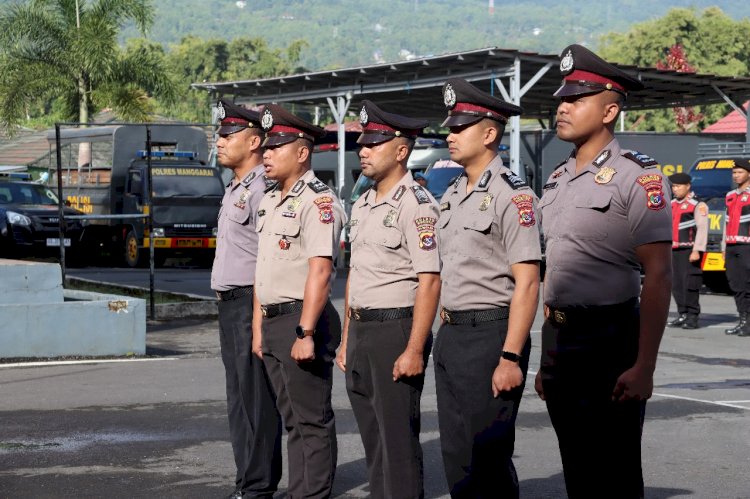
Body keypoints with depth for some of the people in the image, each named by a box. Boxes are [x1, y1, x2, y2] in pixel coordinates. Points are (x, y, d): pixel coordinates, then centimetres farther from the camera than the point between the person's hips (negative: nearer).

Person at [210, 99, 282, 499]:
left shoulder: (262, 189, -14)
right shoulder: (234, 189, 18)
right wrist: (227, 307, 19)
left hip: (252, 303, -11)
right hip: (230, 302, 11)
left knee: (256, 401, -6)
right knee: (239, 399, 14)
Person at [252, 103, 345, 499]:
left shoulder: (318, 200, -13)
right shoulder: (269, 201, 16)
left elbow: (319, 272, -20)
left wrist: (305, 333, -23)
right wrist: (258, 327, 17)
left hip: (302, 319, -9)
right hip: (273, 320, 9)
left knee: (312, 419, -3)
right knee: (291, 418, 14)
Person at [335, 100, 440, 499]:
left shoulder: (416, 204, -12)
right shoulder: (361, 206, 15)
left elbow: (429, 282, -17)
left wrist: (414, 350, -21)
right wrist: (347, 339, 18)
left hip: (396, 329, -8)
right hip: (361, 331, 9)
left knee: (398, 439, -4)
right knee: (372, 436, 13)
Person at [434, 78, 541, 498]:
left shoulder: (511, 194, -12)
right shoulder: (453, 195, 14)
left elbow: (527, 283, -17)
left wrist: (510, 358, -21)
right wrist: (446, 330, 14)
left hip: (490, 334, -8)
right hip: (450, 337, 8)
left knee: (488, 457, -4)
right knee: (456, 456, 12)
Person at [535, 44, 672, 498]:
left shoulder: (636, 176, -10)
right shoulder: (558, 180, 13)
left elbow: (659, 276, -15)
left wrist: (644, 367, -20)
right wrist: (547, 357, 16)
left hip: (609, 342, -7)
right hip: (560, 341, 7)